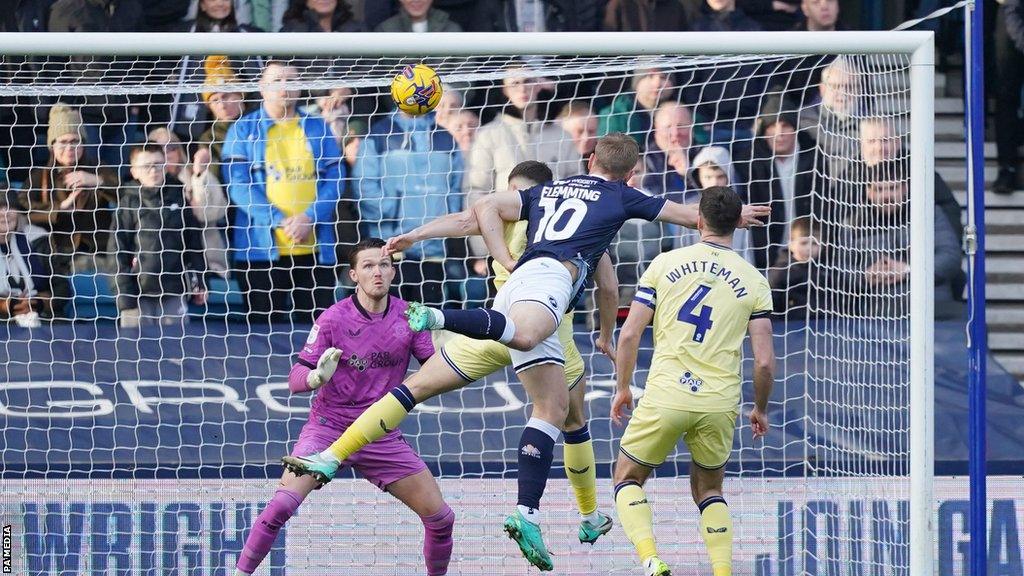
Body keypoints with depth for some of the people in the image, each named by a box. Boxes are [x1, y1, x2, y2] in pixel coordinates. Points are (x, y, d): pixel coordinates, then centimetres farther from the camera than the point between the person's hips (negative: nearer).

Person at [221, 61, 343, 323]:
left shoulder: (317, 127, 13)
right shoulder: (244, 130, 6)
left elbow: (334, 177, 6)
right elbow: (238, 183, -4)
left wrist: (309, 219, -11)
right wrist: (281, 221, -14)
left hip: (313, 249, 2)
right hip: (262, 249, -2)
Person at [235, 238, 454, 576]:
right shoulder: (333, 319, -10)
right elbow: (295, 379, -12)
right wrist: (318, 376, -35)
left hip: (381, 434, 3)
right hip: (328, 429, -3)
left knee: (440, 516, -1)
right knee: (283, 504, -24)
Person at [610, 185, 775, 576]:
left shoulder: (665, 264, 3)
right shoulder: (754, 281, 4)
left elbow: (629, 335, 0)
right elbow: (764, 361, 1)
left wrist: (622, 388, 14)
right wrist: (760, 409, 17)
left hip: (665, 397, -2)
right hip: (720, 404, 2)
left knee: (628, 478, 16)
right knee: (709, 489, 23)